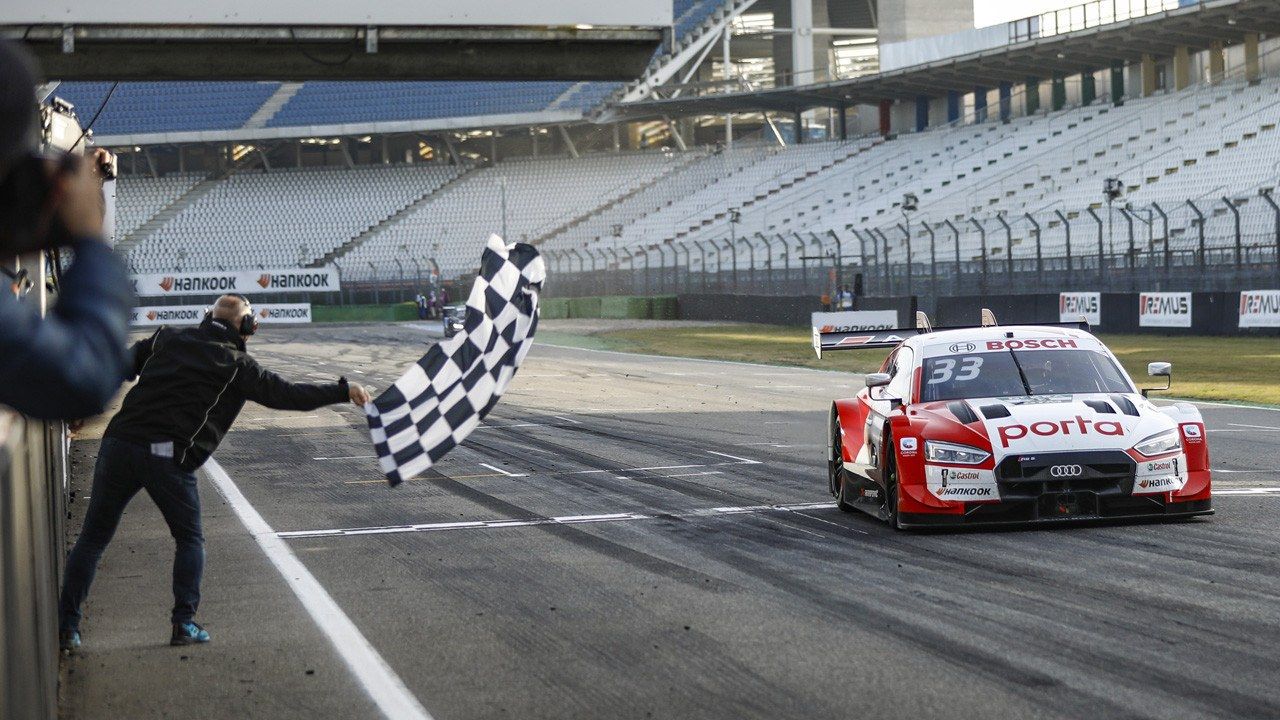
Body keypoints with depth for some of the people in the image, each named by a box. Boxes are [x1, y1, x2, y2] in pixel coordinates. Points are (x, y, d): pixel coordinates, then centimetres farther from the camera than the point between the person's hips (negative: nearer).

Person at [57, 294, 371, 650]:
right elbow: (284, 393, 3)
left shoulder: (168, 338, 18)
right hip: (168, 457, -4)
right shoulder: (236, 365, 5)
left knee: (93, 537, 11)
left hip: (119, 443, 4)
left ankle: (66, 624, 7)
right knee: (190, 540, 16)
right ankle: (184, 623, 7)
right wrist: (344, 391, 9)